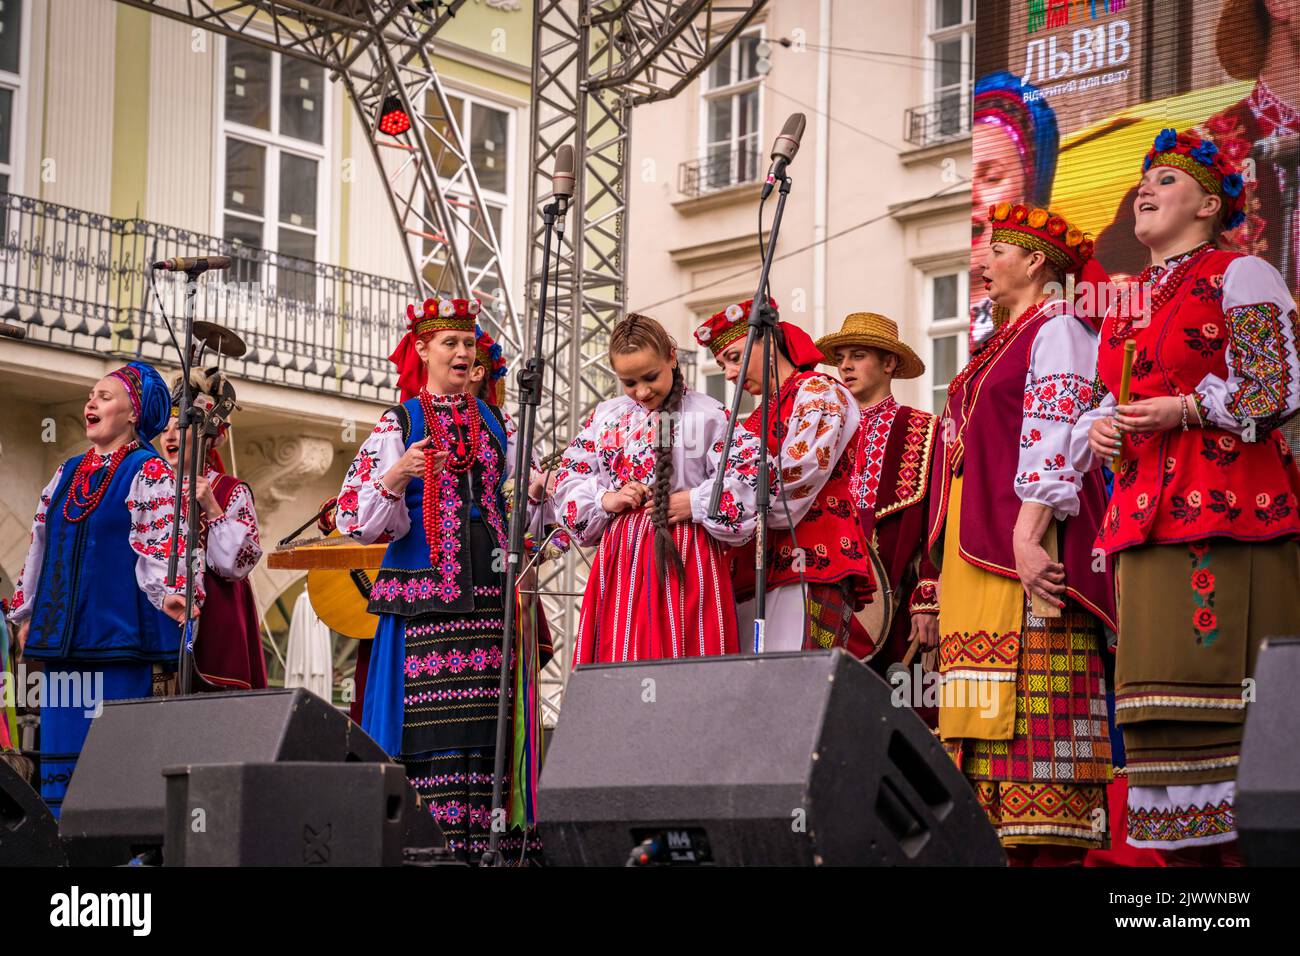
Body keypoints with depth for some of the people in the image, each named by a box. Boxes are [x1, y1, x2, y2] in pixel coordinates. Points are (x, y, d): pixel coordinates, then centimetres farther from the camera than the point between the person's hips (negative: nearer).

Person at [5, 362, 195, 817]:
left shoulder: (149, 473, -3)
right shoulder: (68, 473, 18)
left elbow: (163, 542, -14)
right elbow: (41, 544, 22)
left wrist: (170, 594, -31)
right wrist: (27, 613, 21)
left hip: (119, 624, -7)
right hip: (63, 628, 7)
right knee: (60, 742, 6)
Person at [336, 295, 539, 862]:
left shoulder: (493, 423, 17)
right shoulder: (398, 424, 5)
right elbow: (356, 516, -1)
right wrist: (396, 476, -18)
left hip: (487, 587, 4)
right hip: (423, 590, -4)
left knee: (487, 713, -3)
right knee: (428, 707, -11)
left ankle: (482, 835, -2)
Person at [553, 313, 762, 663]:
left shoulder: (706, 414, -1)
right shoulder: (606, 417, 14)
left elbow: (751, 475, -8)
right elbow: (569, 480, 15)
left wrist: (695, 503, -13)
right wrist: (605, 500, -3)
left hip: (685, 558, -4)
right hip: (620, 558, 4)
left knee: (683, 654, -5)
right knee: (619, 666, 2)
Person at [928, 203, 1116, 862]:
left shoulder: (1058, 327, -3)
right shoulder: (1005, 340, 25)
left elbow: (1053, 438, -15)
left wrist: (1027, 537, -24)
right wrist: (952, 561, 20)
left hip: (1026, 543, -9)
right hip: (976, 547, 9)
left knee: (1031, 702, -13)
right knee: (990, 707, 4)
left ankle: (1051, 844, -13)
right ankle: (1007, 836, 4)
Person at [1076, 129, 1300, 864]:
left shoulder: (1240, 275, 3)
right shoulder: (1129, 303, 23)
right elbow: (1112, 402, 27)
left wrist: (1188, 407, -15)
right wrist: (1098, 426, 4)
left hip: (1226, 506, -7)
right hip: (1147, 515, 7)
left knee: (1227, 687, -11)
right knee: (1168, 695, 2)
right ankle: (1190, 850, 4)